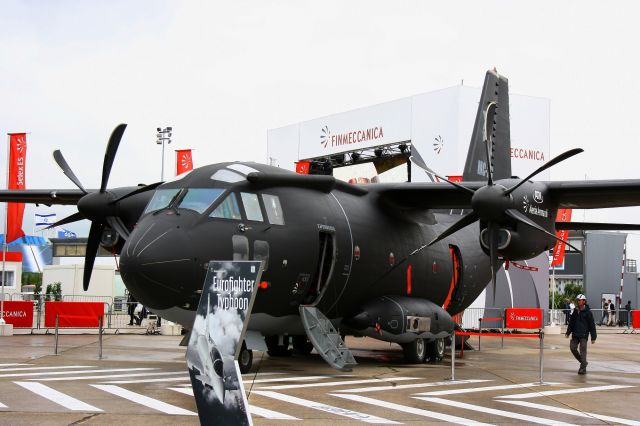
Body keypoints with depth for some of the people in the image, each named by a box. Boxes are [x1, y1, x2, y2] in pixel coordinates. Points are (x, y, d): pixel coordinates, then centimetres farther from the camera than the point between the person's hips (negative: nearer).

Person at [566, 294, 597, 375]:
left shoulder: (588, 312, -6)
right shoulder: (575, 311, 10)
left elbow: (592, 325, -6)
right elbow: (571, 322, 18)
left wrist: (593, 337, -8)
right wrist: (568, 332, 13)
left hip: (583, 335, -6)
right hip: (575, 334, 6)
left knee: (583, 351, -6)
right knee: (572, 348, 4)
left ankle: (583, 368, 0)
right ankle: (583, 362, 23)